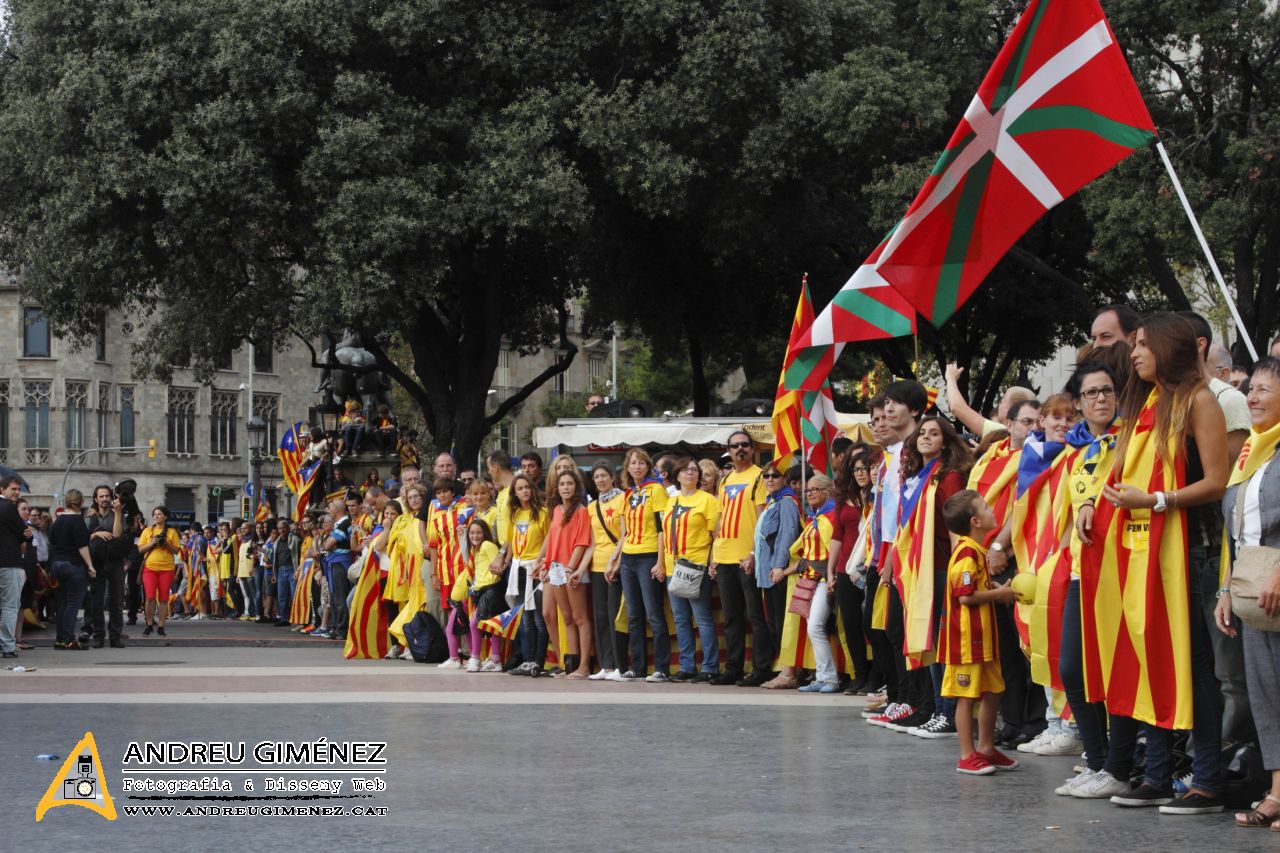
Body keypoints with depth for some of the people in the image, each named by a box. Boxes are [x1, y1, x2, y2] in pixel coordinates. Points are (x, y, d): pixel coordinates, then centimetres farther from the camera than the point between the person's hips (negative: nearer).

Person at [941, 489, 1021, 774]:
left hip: (983, 637, 10)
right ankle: (967, 756, 0)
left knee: (992, 692, 14)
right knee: (967, 695, -4)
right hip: (967, 637, -10)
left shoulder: (976, 551, 16)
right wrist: (999, 594, -11)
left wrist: (998, 591, 10)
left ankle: (987, 749, 25)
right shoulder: (967, 553, -17)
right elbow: (966, 596, -23)